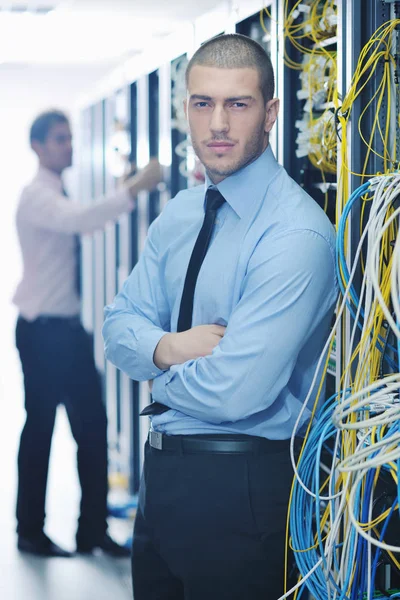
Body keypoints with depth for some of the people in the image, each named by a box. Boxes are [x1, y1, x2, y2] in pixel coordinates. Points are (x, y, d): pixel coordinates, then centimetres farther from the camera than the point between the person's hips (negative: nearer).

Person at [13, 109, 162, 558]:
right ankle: (31, 532, 13)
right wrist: (135, 188, -42)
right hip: (42, 330, -9)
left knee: (92, 426, 9)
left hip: (69, 328, 9)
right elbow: (83, 219, -37)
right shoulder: (37, 196, -16)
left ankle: (93, 530, 16)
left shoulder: (60, 196, 13)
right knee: (40, 428, 0)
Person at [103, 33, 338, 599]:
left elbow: (235, 392, -26)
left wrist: (162, 380, -6)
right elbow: (118, 325, 8)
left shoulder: (297, 234, -20)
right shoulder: (180, 214, 7)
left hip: (241, 489, -7)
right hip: (161, 470, 8)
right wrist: (165, 347, -14)